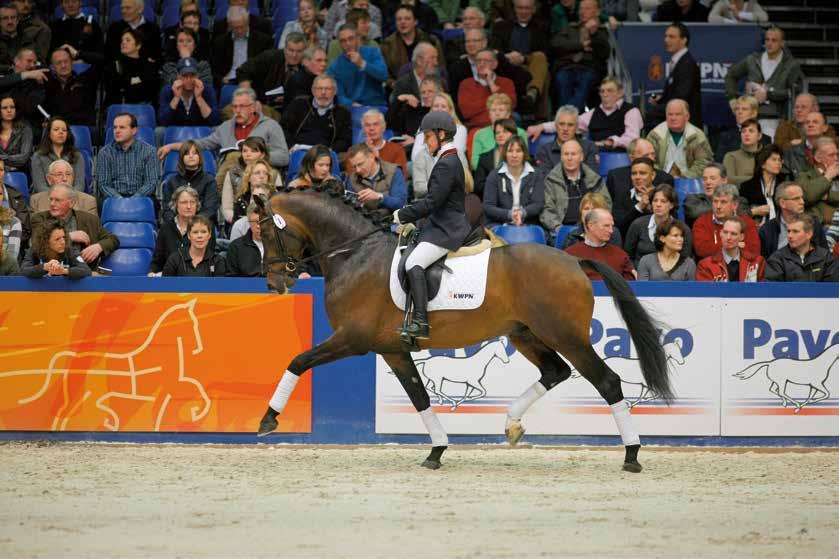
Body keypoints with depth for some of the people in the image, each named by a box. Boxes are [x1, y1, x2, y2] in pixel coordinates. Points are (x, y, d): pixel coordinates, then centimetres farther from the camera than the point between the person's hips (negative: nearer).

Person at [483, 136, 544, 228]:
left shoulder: (534, 176, 10)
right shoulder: (494, 176, 7)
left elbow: (539, 204, 1)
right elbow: (488, 207, 0)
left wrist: (523, 213, -21)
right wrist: (509, 214, -18)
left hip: (528, 225, 0)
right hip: (498, 225, 0)